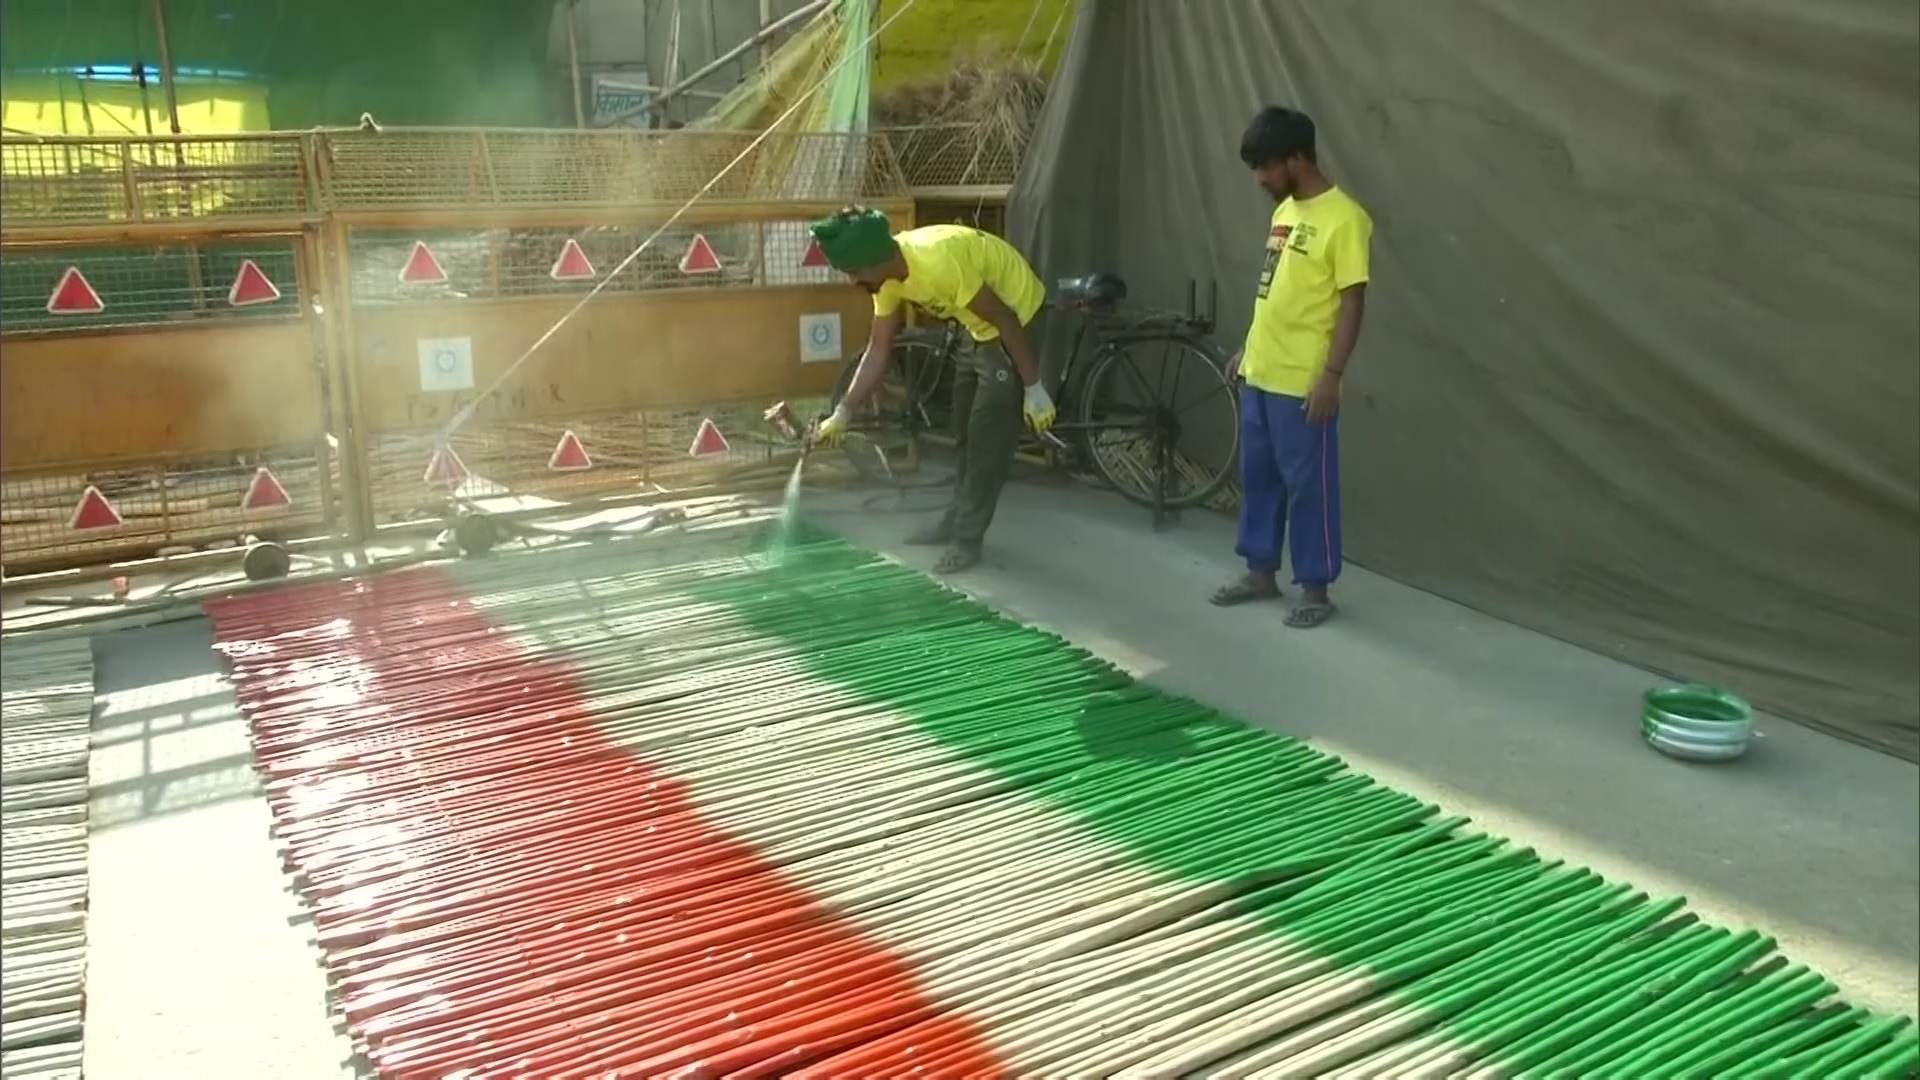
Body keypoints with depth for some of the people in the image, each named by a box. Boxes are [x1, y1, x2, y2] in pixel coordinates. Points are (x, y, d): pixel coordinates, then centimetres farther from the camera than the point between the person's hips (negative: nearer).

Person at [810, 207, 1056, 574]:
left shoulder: (937, 263, -35)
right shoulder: (888, 275, -9)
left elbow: (1006, 320, -28)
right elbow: (878, 351, 0)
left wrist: (1034, 389, -22)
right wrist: (842, 414, -2)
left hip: (1019, 317, -9)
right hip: (983, 327, 9)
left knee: (989, 435, -6)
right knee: (967, 428, 18)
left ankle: (966, 539, 4)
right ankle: (958, 518, 32)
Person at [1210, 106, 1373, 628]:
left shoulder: (1343, 219, -15)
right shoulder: (1284, 211, 11)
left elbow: (1353, 302, -16)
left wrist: (1332, 375, -20)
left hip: (1303, 382, -9)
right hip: (1260, 373, 9)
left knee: (1308, 485, 1)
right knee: (1258, 476, 16)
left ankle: (1316, 588, 12)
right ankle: (1260, 572, 29)